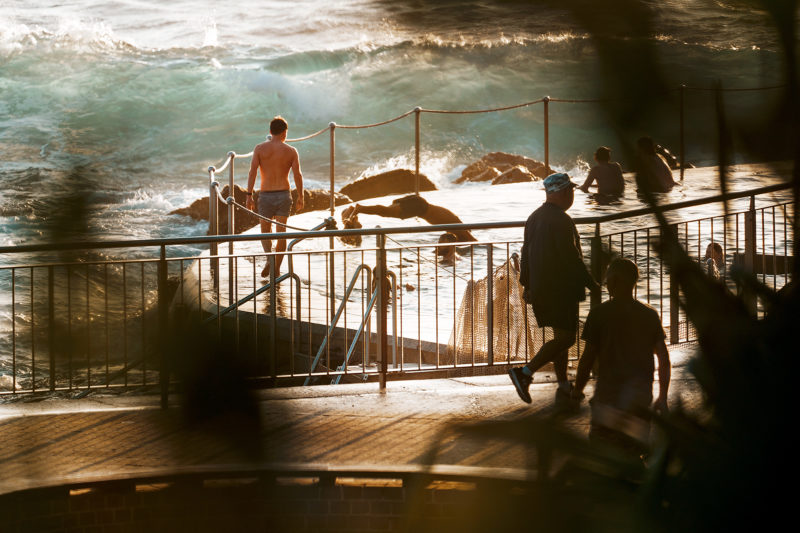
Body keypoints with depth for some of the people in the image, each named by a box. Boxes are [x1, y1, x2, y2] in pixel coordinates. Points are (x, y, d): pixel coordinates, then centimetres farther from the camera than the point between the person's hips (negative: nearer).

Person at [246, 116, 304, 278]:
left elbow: (252, 171, -9)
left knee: (265, 231, 13)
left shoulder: (259, 149, -1)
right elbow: (298, 175, -5)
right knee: (281, 232, 8)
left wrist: (249, 195, -8)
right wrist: (300, 197, 4)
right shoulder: (291, 151, 0)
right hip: (283, 195, 0)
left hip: (265, 196, 0)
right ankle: (277, 267, 8)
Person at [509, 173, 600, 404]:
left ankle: (564, 387, 17)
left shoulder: (534, 218, 12)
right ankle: (525, 373, -17)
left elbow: (526, 253, 16)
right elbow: (571, 257, -19)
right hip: (561, 288, -9)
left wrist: (527, 285, 22)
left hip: (540, 288, 9)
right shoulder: (561, 220, -16)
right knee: (565, 338, -7)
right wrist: (590, 283, -11)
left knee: (560, 336, 15)